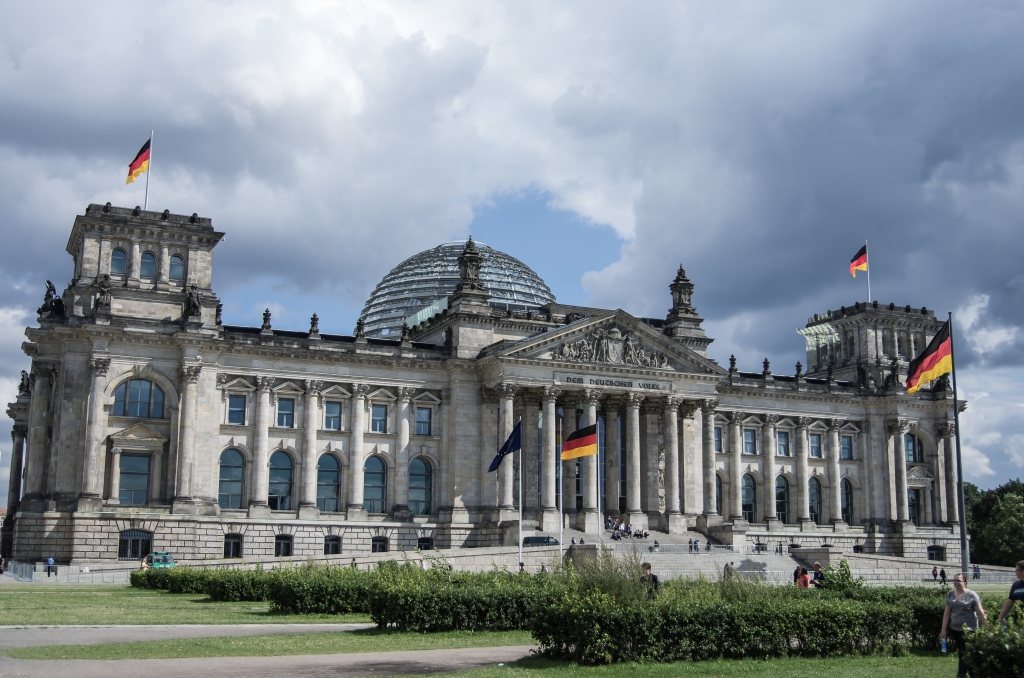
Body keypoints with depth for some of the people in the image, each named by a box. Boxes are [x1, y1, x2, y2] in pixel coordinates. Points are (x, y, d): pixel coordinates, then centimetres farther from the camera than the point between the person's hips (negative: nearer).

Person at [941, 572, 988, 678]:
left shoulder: (971, 595, -8)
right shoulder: (950, 595, 6)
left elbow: (980, 612, -6)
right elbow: (947, 613, 8)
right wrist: (944, 629, 7)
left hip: (968, 629, -5)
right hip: (954, 629, 5)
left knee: (964, 653, -6)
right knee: (961, 651, 11)